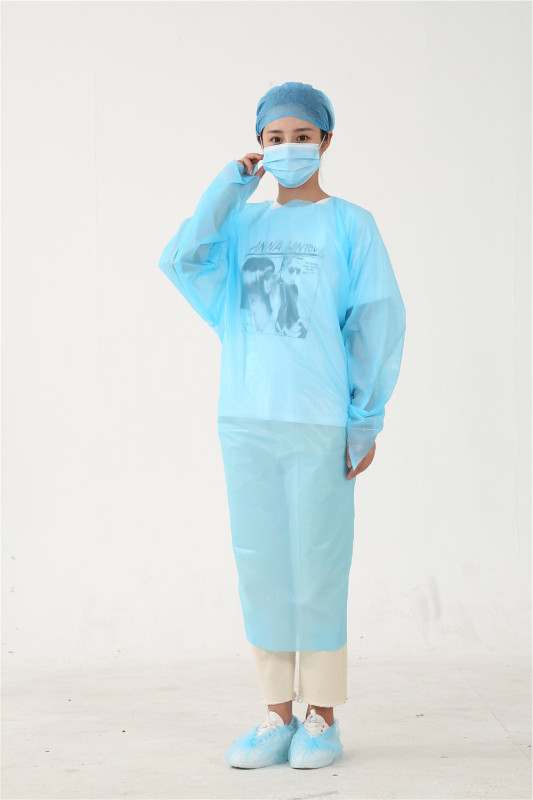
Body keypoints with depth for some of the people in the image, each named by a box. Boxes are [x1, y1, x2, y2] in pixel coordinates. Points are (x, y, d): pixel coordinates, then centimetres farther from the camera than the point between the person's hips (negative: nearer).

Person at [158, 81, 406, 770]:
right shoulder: (244, 225, 13)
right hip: (245, 422, 4)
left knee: (316, 569, 1)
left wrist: (366, 418, -5)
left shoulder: (350, 224, 3)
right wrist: (232, 185, 0)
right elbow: (183, 258, -4)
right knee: (260, 569, 7)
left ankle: (321, 717, 14)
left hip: (319, 425, -3)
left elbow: (378, 322, 0)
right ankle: (277, 714, 18)